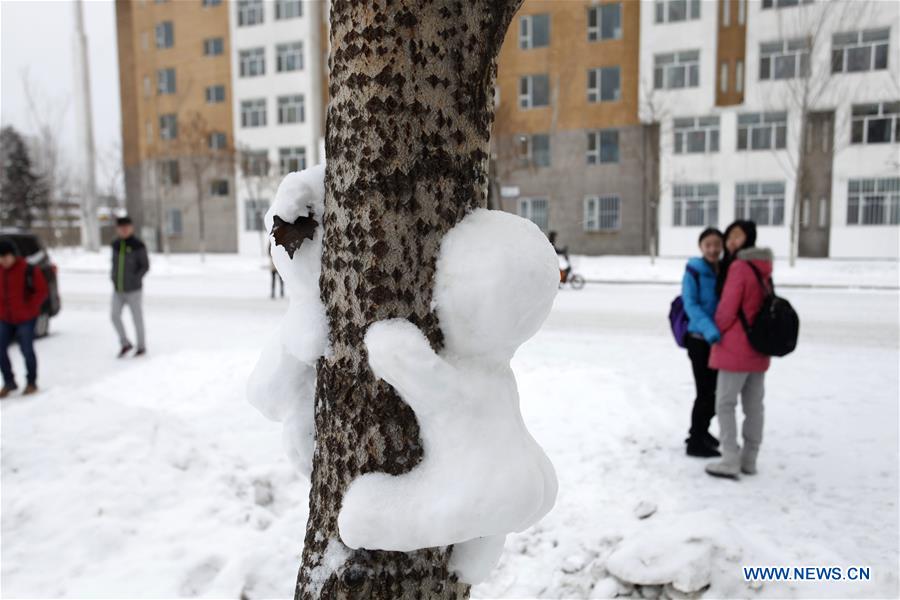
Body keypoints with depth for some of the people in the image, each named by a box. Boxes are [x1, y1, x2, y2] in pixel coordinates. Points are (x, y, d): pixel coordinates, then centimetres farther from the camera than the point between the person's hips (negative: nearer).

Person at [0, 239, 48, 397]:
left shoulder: (28, 270, -14)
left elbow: (42, 291, -9)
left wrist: (30, 308, -14)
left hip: (25, 319, -5)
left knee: (27, 350, 0)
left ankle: (31, 383, 17)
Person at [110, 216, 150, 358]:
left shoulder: (138, 245, -10)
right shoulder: (116, 244, 5)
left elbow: (145, 266, -7)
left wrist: (135, 279, -16)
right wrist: (113, 277, 6)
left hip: (133, 289, -5)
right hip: (118, 289, 5)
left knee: (137, 317, 4)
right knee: (115, 316, -1)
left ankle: (141, 346, 19)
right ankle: (125, 343, 17)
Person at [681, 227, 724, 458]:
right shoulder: (693, 271, -11)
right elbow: (691, 304, -20)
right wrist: (708, 329, -35)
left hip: (719, 340, 6)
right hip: (700, 339, -6)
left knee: (716, 390, 16)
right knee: (706, 391, -3)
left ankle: (701, 430, 36)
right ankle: (696, 442, 11)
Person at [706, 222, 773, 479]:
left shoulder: (739, 267, -15)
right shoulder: (763, 270, 12)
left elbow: (728, 308, -14)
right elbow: (764, 305, 17)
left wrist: (716, 332, 2)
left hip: (736, 348, -8)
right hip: (759, 347, 8)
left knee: (725, 404, -2)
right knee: (753, 405, 11)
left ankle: (730, 462, -3)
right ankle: (749, 460, 19)